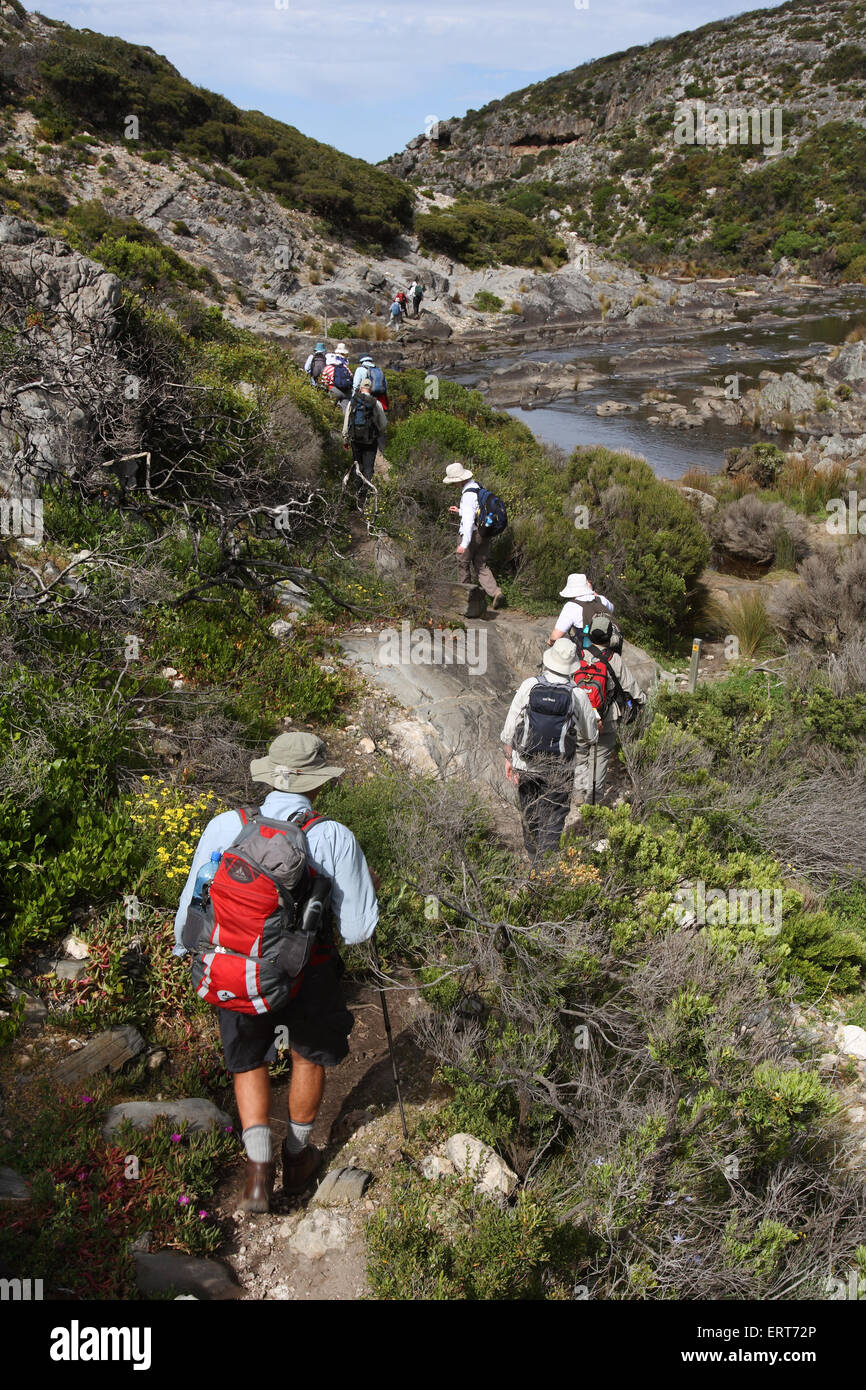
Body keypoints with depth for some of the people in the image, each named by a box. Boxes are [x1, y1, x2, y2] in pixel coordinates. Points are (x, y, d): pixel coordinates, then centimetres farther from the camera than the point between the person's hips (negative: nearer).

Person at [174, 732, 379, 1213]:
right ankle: (297, 1157, 44)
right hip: (307, 979, -1)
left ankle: (259, 1166, 15)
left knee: (248, 1062, 28)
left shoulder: (225, 826, -12)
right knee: (311, 1054, 29)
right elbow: (357, 930, -13)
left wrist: (185, 950, 19)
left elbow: (194, 907, -2)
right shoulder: (335, 838, -17)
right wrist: (368, 887, 7)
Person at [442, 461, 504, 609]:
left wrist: (464, 544, -30)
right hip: (484, 533, 8)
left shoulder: (468, 494, -21)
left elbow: (469, 520, -27)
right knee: (481, 565, 11)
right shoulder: (479, 488, 8)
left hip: (472, 534, -8)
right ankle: (495, 592, -5)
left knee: (463, 564, 11)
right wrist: (460, 511, 19)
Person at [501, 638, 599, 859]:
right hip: (559, 770, -2)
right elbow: (590, 736, 2)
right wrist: (595, 722, 25)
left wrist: (509, 758, 6)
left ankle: (534, 859, 39)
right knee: (553, 821, 7)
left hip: (525, 765, 2)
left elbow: (510, 728, -6)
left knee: (530, 816, 21)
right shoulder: (578, 694, -12)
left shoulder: (529, 686, -10)